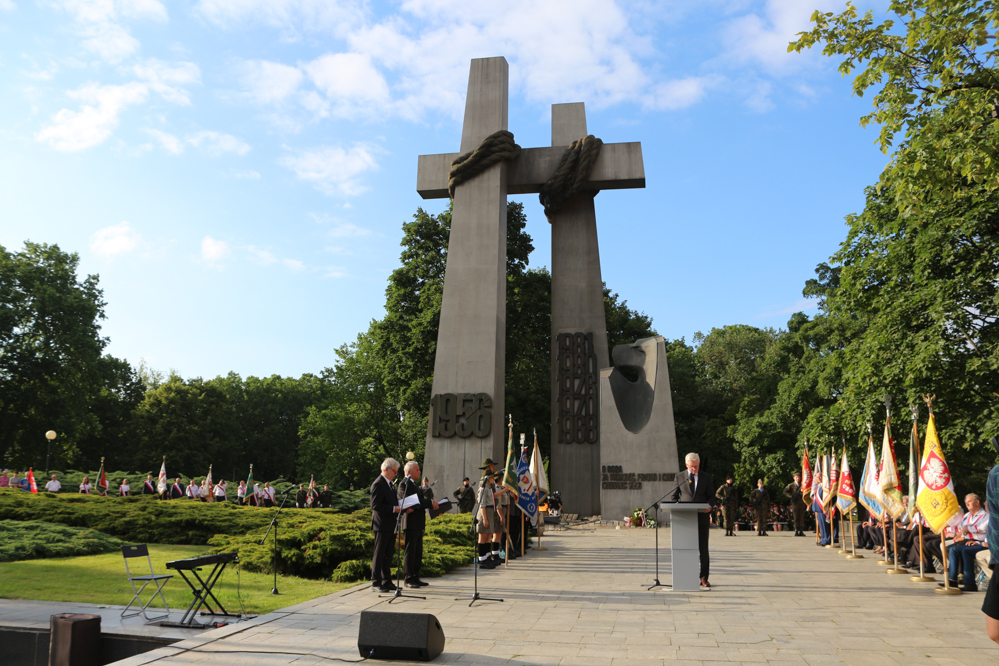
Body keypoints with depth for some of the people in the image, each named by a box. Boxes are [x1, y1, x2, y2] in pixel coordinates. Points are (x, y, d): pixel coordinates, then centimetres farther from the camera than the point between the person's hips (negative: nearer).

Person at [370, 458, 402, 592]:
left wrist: (399, 507, 7)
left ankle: (387, 581, 21)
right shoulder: (378, 484, -16)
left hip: (390, 525, 10)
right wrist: (394, 509, -21)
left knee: (388, 554, 14)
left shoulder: (388, 483, 16)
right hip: (382, 526, -10)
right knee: (379, 554, -3)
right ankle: (376, 582, 4)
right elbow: (375, 505, -21)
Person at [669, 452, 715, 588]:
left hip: (701, 517, 0)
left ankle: (703, 578, 8)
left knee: (703, 549, 1)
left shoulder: (706, 477, 7)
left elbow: (711, 496, 7)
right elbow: (674, 496, 9)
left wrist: (709, 505, -14)